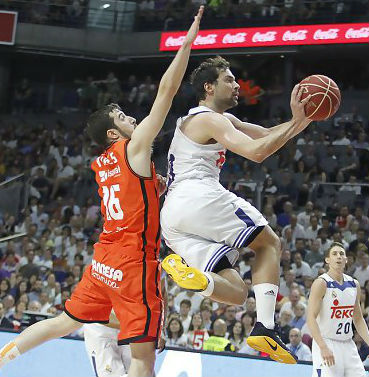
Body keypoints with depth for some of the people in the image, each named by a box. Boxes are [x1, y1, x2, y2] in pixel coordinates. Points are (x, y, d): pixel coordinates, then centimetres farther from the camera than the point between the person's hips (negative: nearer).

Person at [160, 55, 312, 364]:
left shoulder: (223, 120, 30)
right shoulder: (210, 120, -2)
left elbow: (266, 135, 29)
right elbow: (257, 152, -15)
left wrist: (303, 119, 14)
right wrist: (296, 123, -7)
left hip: (171, 217, 9)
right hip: (198, 198, -9)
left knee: (237, 293, 4)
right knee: (270, 244, 8)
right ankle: (265, 329, -9)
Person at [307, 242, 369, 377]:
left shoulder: (354, 284, 11)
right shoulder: (321, 283, -10)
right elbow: (311, 318, -17)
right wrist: (323, 348, -27)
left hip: (348, 344, 7)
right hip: (326, 343, -7)